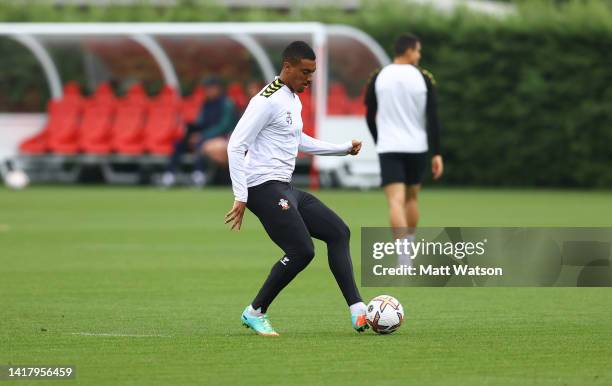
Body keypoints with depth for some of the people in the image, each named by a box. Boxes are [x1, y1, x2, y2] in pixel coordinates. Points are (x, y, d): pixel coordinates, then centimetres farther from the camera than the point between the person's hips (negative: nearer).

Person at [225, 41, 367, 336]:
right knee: (301, 251, -17)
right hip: (265, 187, -10)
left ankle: (358, 312, 1)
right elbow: (235, 147, -19)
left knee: (338, 232, 5)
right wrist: (240, 197, -23)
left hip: (286, 189, 10)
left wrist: (345, 148, 36)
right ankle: (255, 313, -2)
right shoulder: (268, 101, -14)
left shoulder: (294, 101, 17)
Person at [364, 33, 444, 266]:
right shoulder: (423, 79, -3)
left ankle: (403, 259, -24)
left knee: (396, 201, -9)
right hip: (417, 148, 1)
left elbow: (370, 116, 8)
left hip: (388, 149, -1)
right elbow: (433, 119, -6)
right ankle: (409, 250, 29)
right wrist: (436, 154, -3)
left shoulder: (378, 78, 1)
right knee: (412, 197, 21)